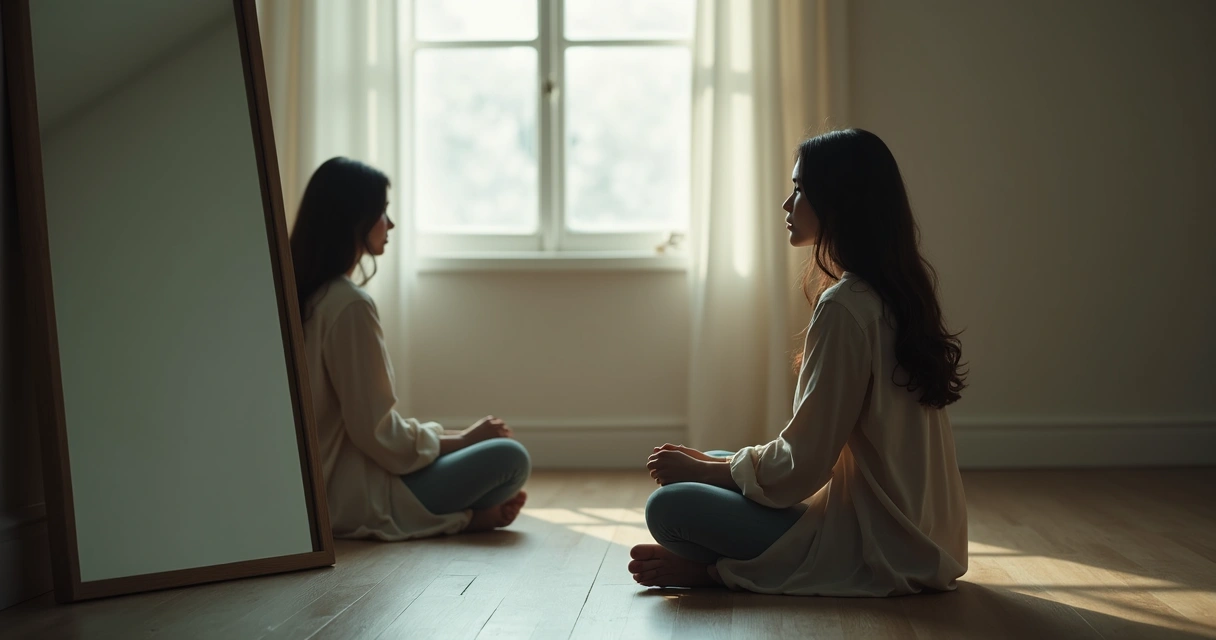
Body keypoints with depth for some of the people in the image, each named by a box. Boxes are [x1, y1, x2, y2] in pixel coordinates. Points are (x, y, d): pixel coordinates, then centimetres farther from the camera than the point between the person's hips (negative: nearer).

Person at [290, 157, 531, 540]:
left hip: (323, 489, 10)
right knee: (510, 457, -12)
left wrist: (453, 436, 10)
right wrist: (461, 438, -5)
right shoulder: (351, 304, -20)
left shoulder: (308, 296, 8)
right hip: (357, 499, -10)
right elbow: (378, 433, -20)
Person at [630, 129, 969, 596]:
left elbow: (801, 464, -18)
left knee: (669, 507, -16)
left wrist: (700, 469, -3)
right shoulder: (902, 288, 10)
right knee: (715, 463, 20)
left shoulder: (844, 306, -20)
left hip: (878, 546, -10)